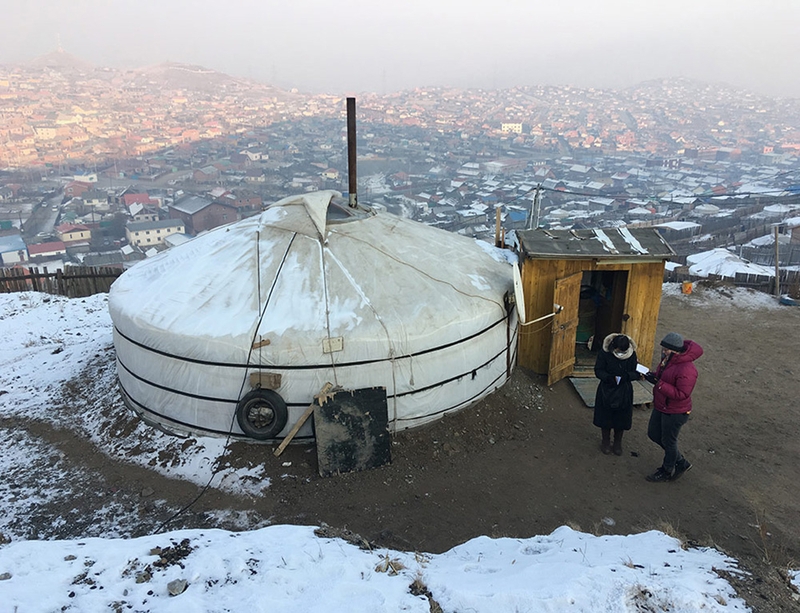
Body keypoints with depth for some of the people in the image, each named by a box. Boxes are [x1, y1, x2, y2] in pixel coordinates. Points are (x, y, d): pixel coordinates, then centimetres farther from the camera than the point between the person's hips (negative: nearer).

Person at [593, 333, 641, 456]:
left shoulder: (631, 354, -13)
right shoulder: (605, 352, -18)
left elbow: (635, 373, -8)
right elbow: (598, 371, -13)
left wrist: (625, 377, -29)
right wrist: (610, 378, -31)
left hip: (624, 392, 1)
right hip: (606, 390, -1)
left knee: (621, 419, 13)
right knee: (605, 417, 11)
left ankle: (617, 443, 35)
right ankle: (606, 441, 34)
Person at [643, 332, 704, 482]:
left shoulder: (686, 370, -31)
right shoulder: (669, 358, -2)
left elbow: (681, 394, -30)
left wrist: (658, 383, -33)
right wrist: (654, 376, -7)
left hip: (675, 412, -10)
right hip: (660, 407, 10)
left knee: (668, 441, 10)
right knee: (653, 434, 20)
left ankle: (667, 471, 35)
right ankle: (681, 462, 38)